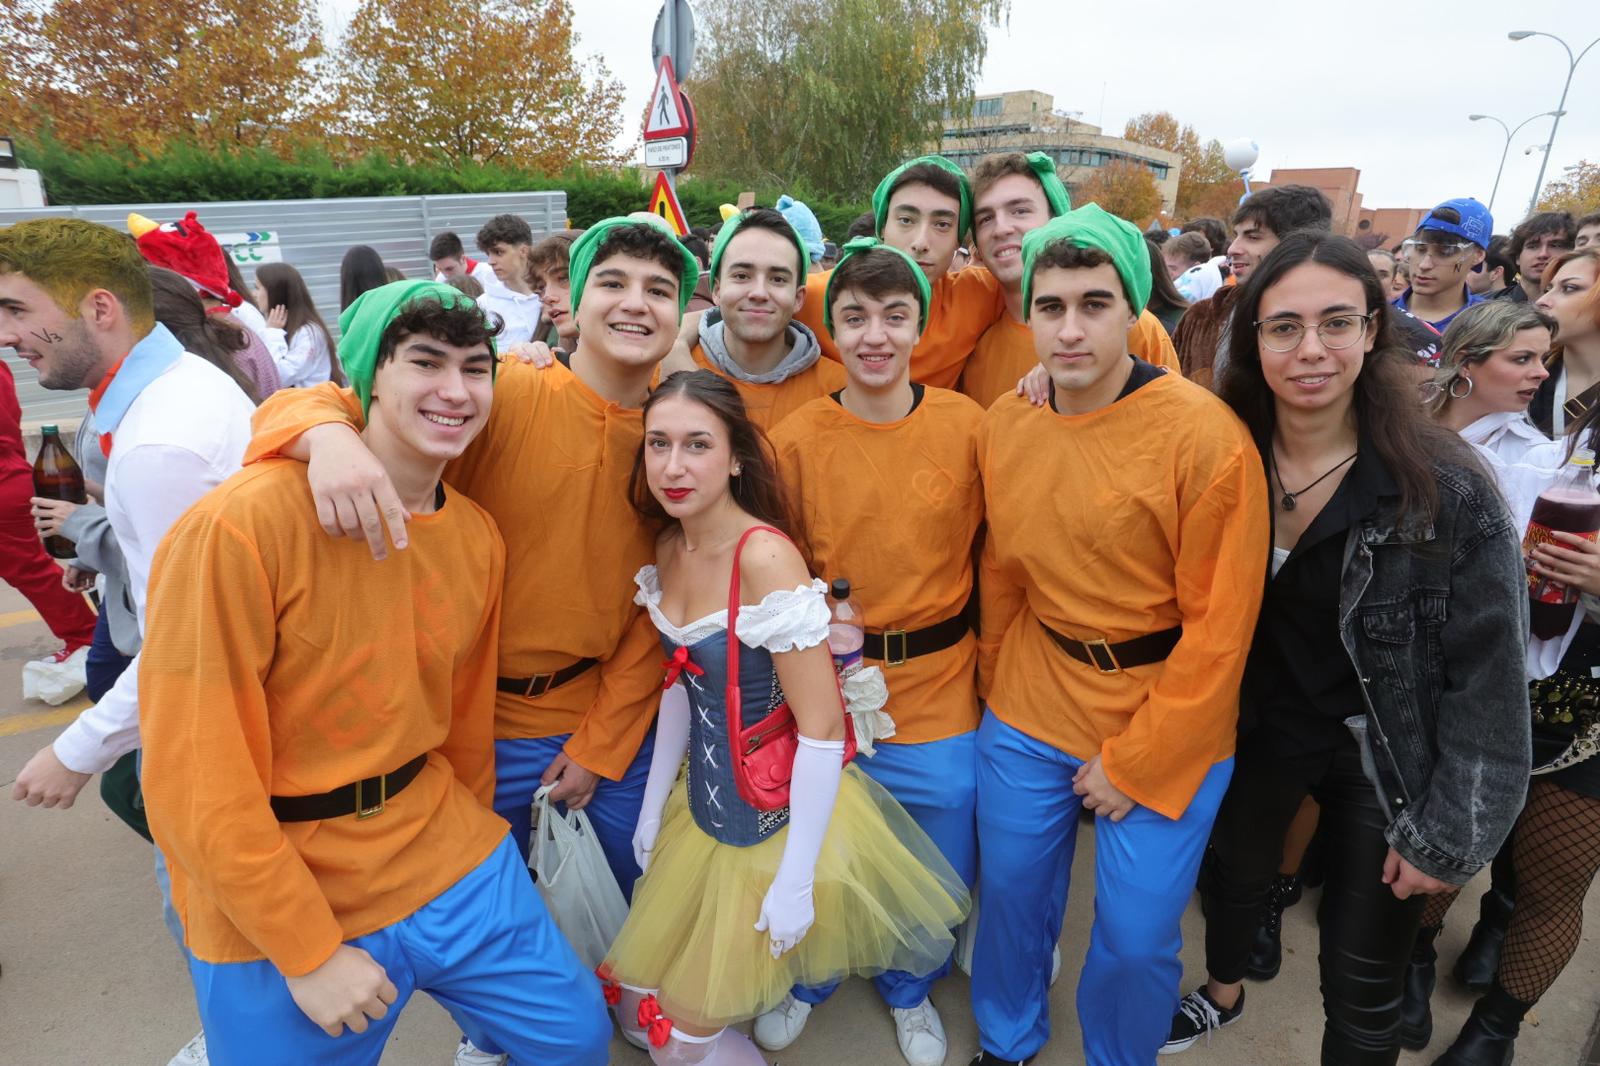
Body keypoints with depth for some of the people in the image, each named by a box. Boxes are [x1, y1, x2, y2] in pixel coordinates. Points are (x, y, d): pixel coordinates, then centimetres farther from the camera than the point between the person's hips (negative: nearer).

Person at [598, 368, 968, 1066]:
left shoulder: (765, 557, -26)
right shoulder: (669, 547, -2)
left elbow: (822, 730, -24)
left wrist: (795, 881, -19)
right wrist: (653, 806, 14)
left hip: (783, 817, -7)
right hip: (706, 802, 7)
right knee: (636, 999, 20)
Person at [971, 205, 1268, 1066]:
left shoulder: (1206, 437, -18)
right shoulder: (1002, 425, -4)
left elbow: (1219, 629, -15)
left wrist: (1133, 764, -12)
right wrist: (992, 686, 9)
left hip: (1165, 730, -3)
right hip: (1028, 711, 4)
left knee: (1136, 937, 11)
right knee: (1012, 895, 19)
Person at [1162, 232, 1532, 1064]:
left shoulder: (1447, 488, -21)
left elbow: (1485, 676, -15)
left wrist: (1447, 831, -11)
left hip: (1381, 754, -3)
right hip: (1258, 724, 3)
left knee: (1362, 990, 11)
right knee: (1232, 870, 27)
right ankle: (1223, 994, 58)